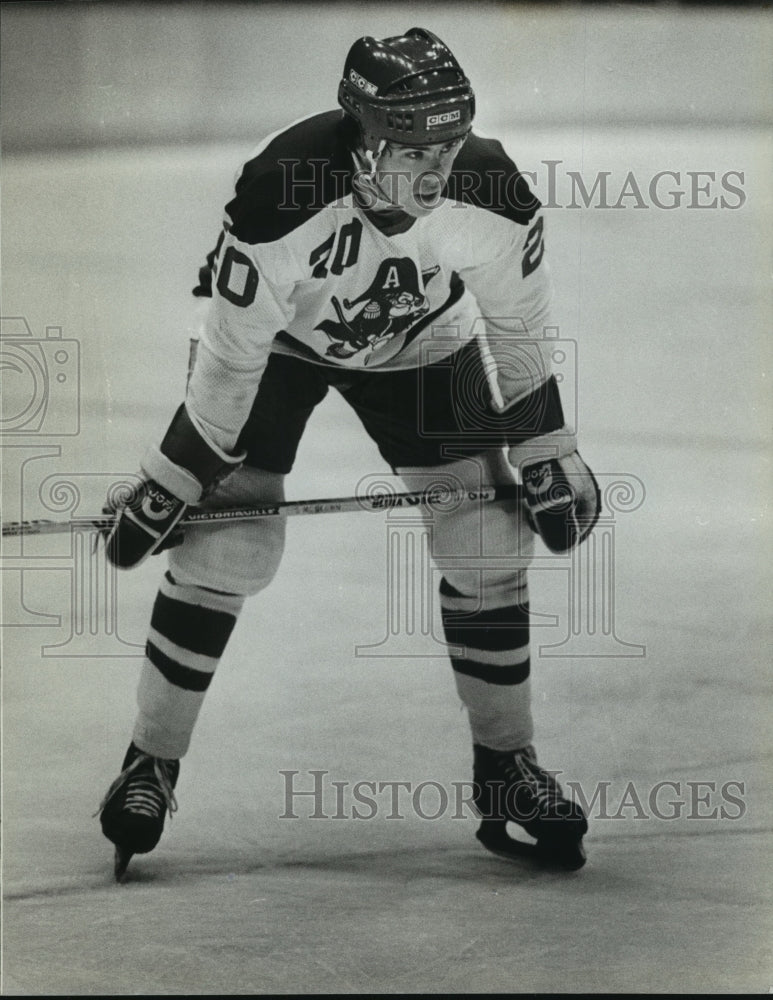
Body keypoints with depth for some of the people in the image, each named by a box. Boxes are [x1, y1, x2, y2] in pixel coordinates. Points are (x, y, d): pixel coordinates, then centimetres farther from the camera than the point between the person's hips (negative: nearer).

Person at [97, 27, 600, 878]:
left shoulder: (491, 196, -29)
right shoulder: (281, 194, -39)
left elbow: (518, 333, -9)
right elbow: (231, 357, -27)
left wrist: (549, 458, -1)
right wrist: (170, 485, -20)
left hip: (422, 346, 3)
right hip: (277, 338, -3)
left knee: (488, 543, -5)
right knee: (226, 547, -13)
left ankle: (505, 763, 12)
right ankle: (151, 764, 3)